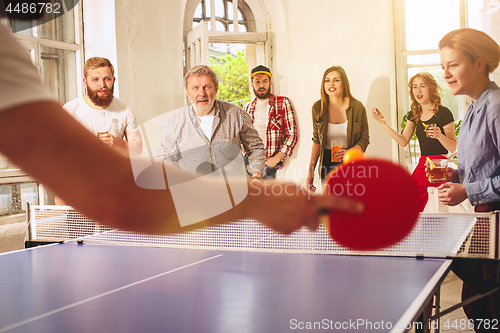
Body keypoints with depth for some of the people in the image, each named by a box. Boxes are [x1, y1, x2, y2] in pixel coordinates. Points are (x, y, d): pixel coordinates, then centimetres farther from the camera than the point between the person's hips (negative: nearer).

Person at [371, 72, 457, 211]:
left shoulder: (443, 113, -8)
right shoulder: (414, 114, 12)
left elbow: (453, 148, -7)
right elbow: (403, 141, 10)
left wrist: (439, 135, -27)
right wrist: (384, 123, 3)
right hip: (422, 166, 6)